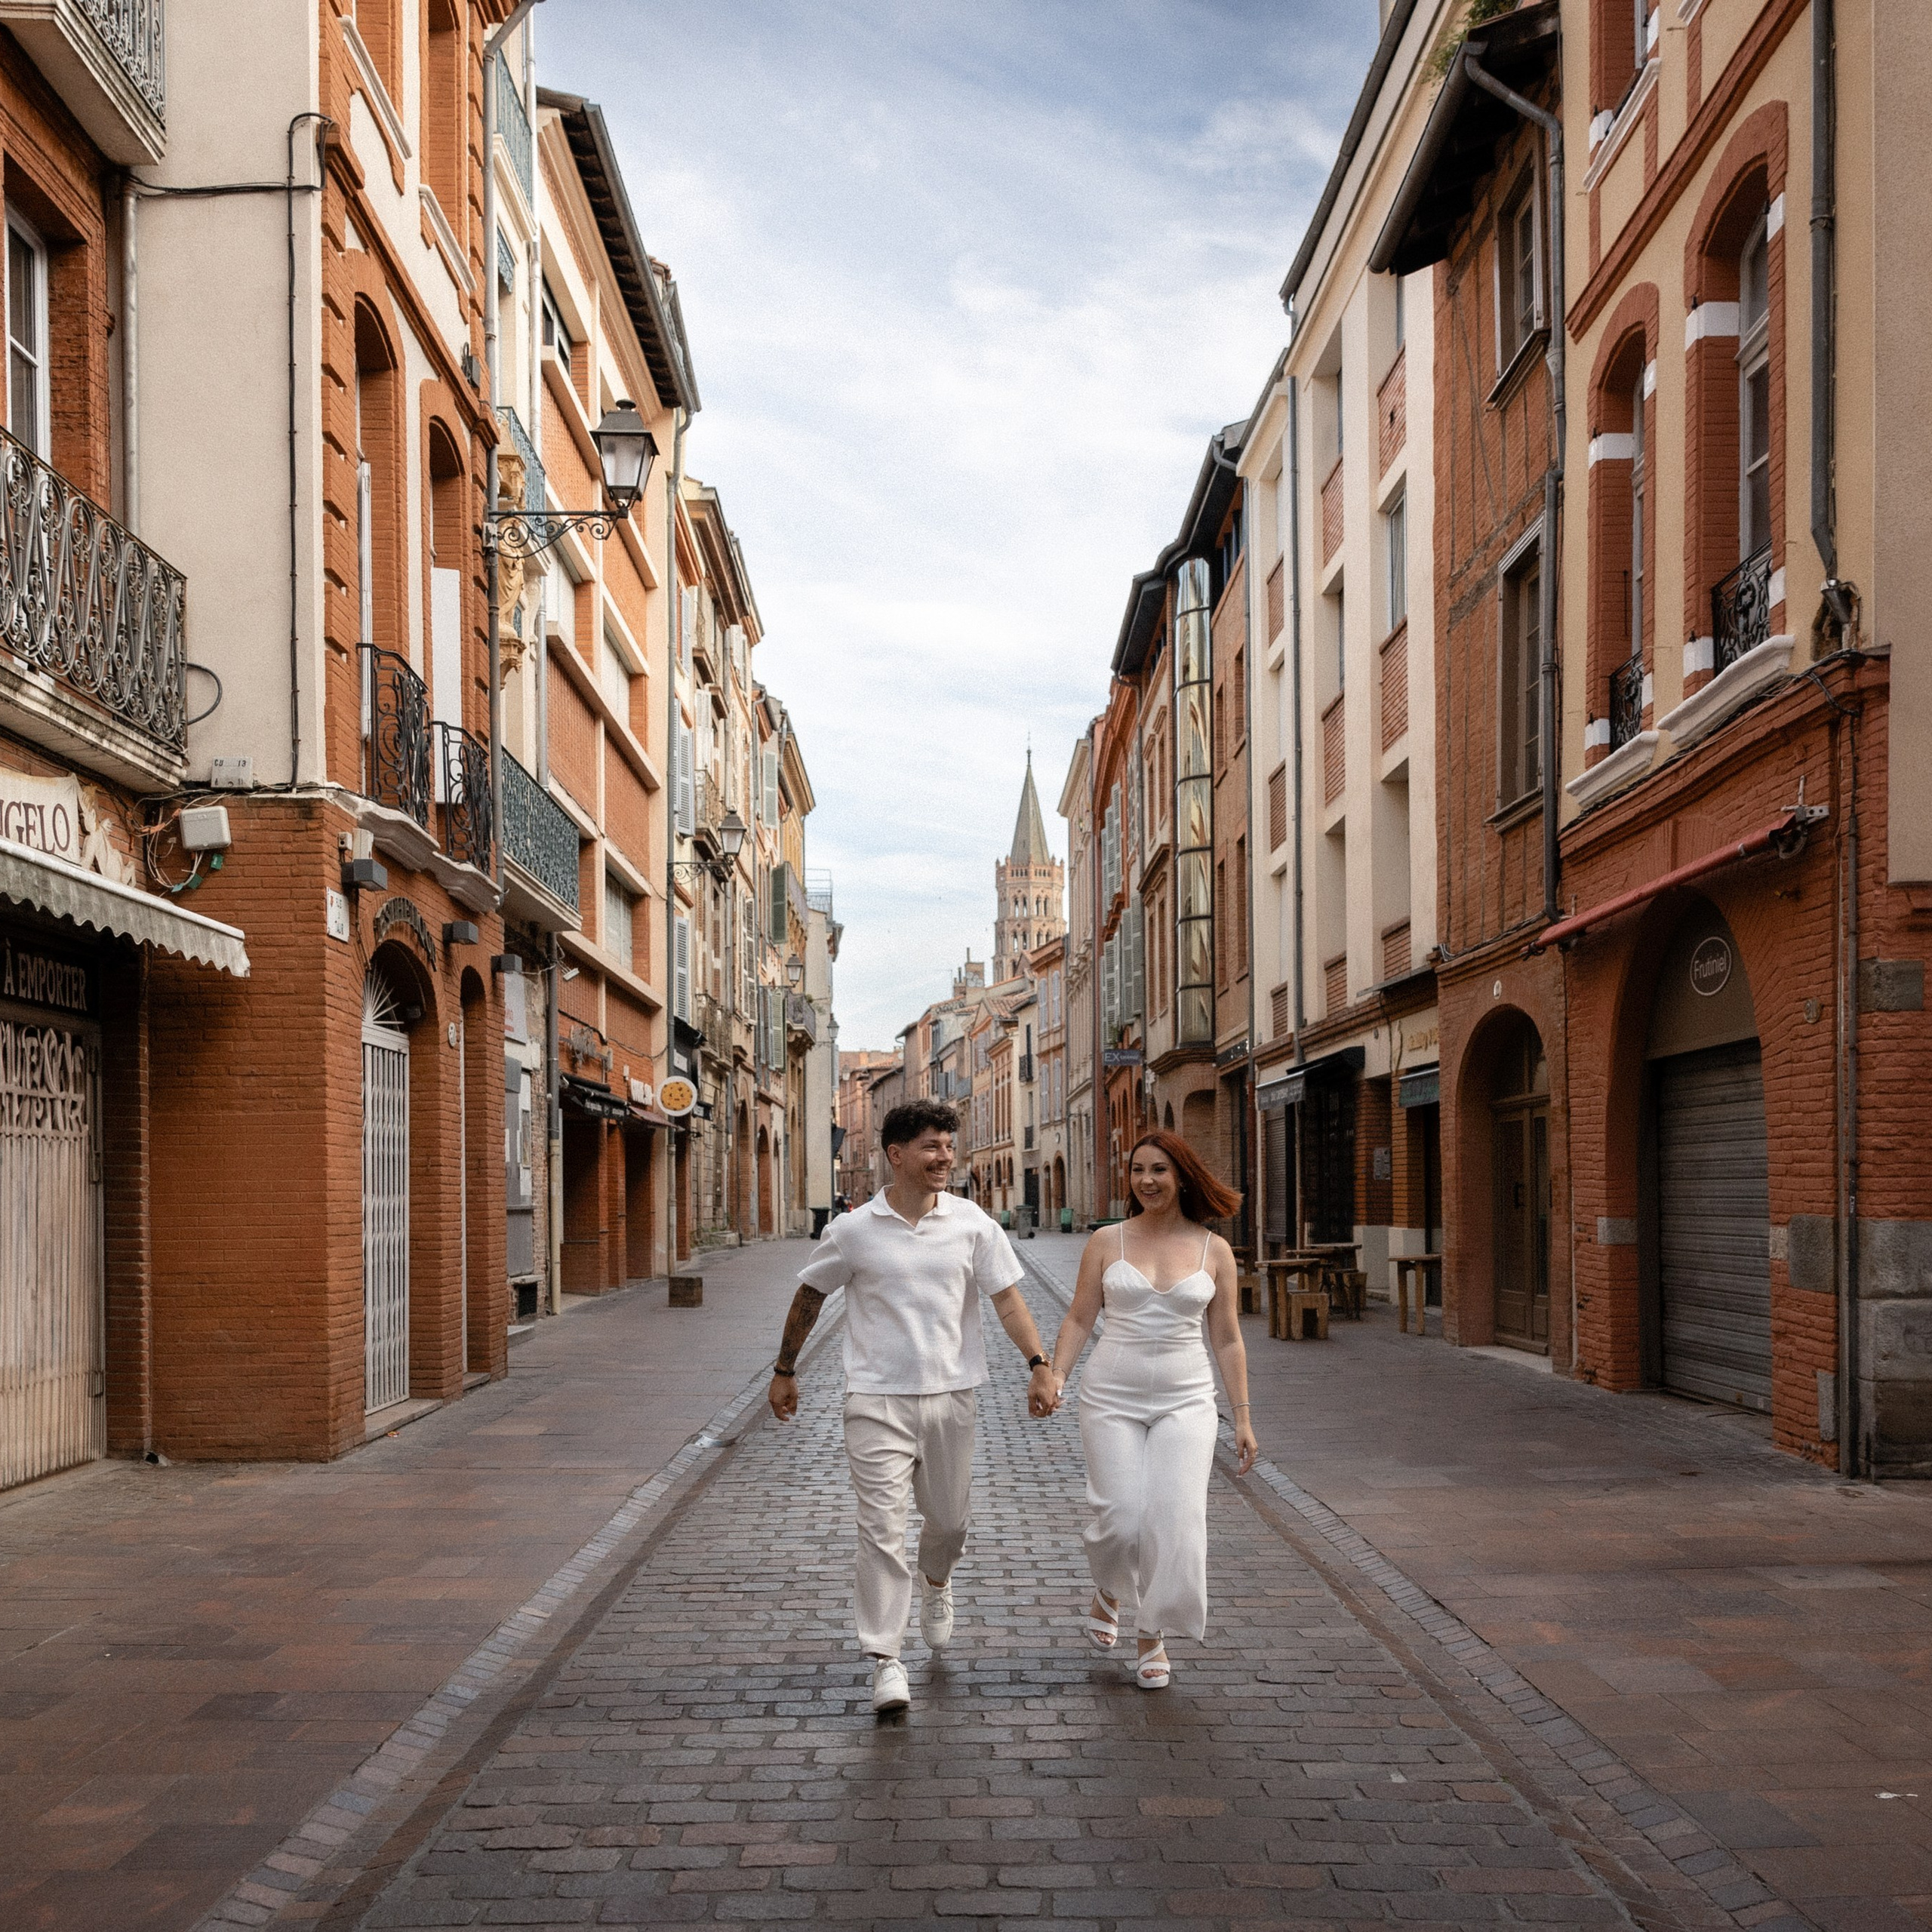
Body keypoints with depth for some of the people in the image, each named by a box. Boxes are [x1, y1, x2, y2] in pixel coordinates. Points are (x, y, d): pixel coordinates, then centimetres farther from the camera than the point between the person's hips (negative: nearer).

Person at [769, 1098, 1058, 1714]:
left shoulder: (972, 1224, 0)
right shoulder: (854, 1230, -4)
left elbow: (1007, 1298, 1)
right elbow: (808, 1298, 8)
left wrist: (1039, 1365, -10)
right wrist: (785, 1372, 14)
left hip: (951, 1393, 2)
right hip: (877, 1398, -2)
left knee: (949, 1516, 16)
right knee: (882, 1526, -9)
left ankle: (936, 1584, 50)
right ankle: (885, 1662, -3)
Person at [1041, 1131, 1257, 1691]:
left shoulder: (1214, 1250, 3)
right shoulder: (1108, 1242, 2)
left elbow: (1227, 1339, 7)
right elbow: (1079, 1319, 5)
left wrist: (1242, 1417, 5)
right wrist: (1056, 1376, -11)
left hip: (1185, 1401, 0)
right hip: (1112, 1398, 0)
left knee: (1175, 1517, -9)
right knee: (1120, 1517, -7)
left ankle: (1154, 1637, 10)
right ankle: (1109, 1593, 26)